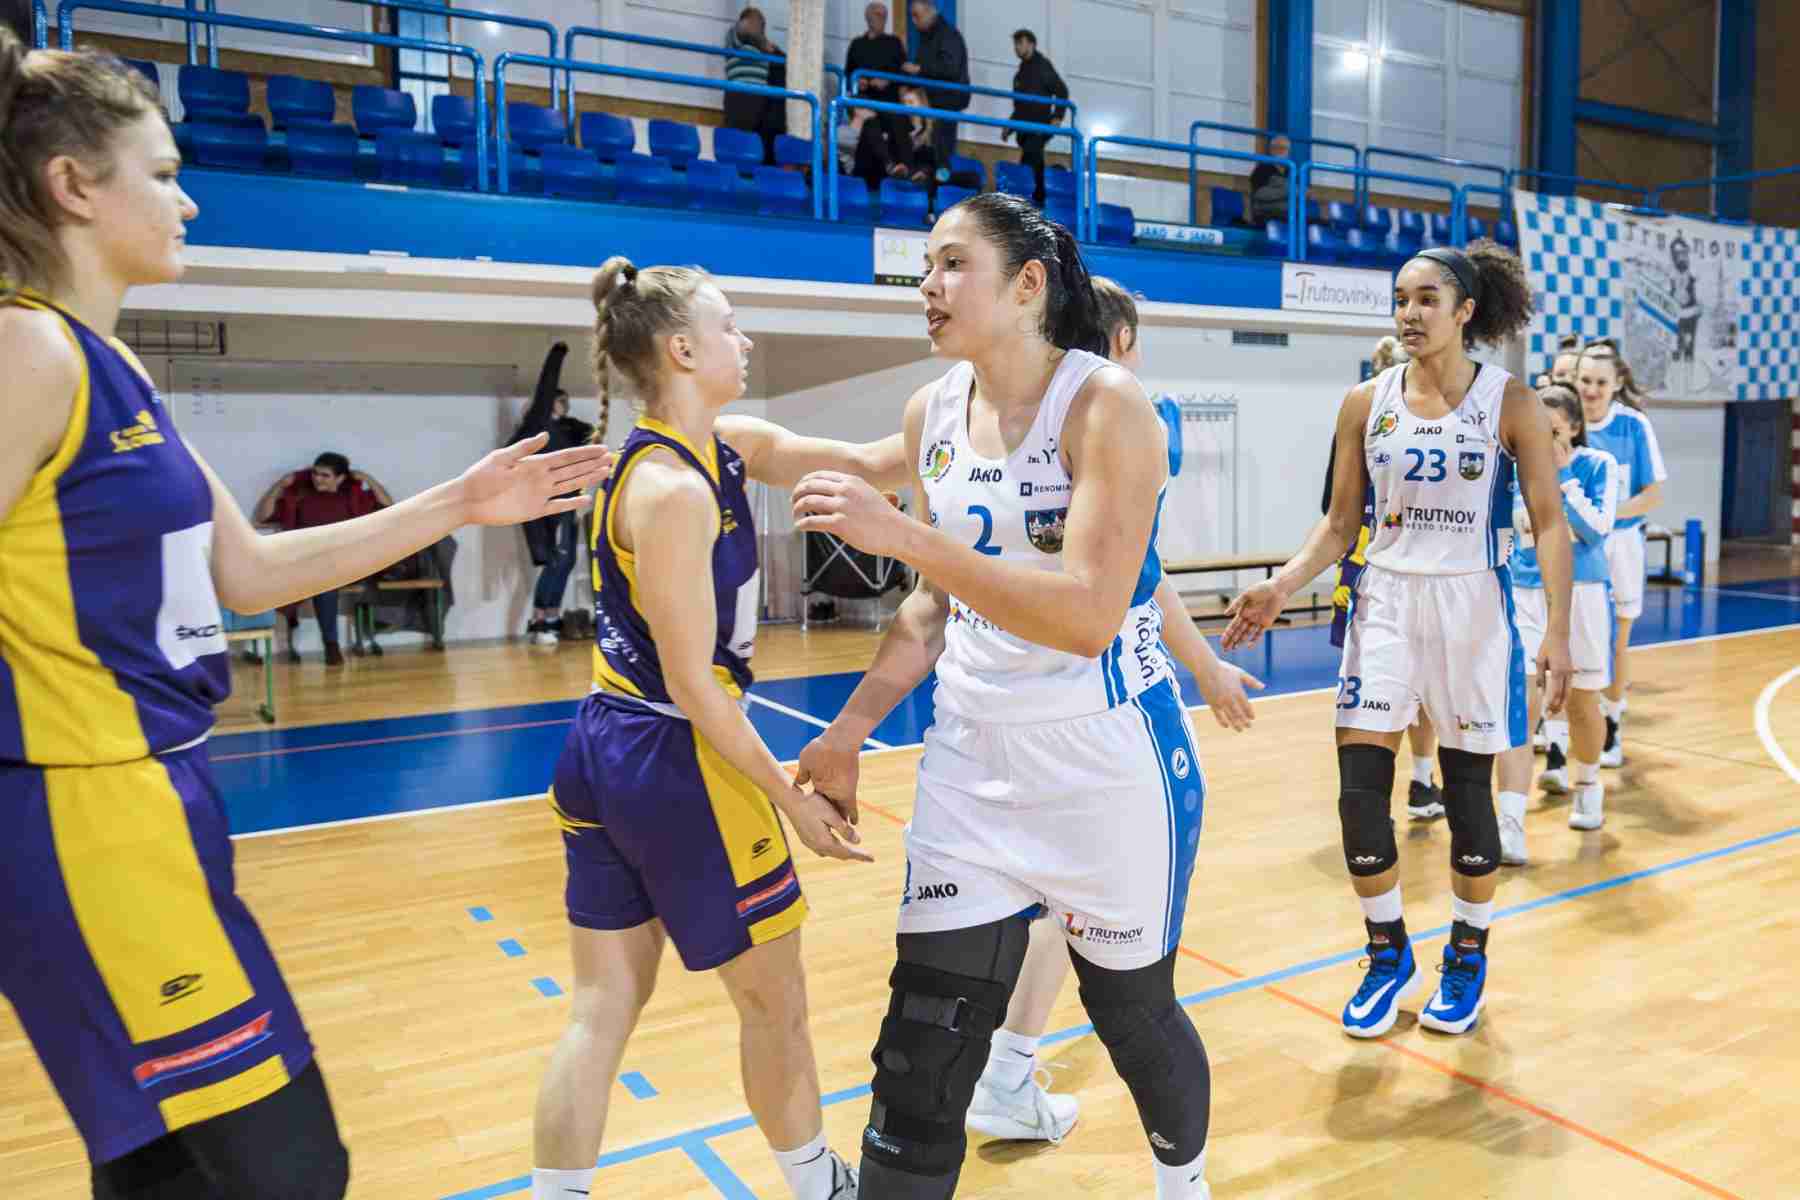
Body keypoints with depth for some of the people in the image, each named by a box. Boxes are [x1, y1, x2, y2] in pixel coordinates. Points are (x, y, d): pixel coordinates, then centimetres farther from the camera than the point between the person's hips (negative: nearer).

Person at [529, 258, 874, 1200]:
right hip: (673, 764, -9)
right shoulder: (675, 491, -21)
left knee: (602, 1009, 15)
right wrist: (791, 797, -14)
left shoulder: (720, 451, 7)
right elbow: (692, 684, -20)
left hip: (605, 752, 9)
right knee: (774, 1002, 13)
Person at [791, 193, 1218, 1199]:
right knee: (921, 1057, 2)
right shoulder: (932, 410, 3)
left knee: (1134, 1012, 17)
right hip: (972, 763, 5)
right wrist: (853, 728, 10)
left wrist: (902, 535, -32)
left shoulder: (1107, 403, -15)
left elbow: (1088, 615, -27)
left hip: (1113, 768, -4)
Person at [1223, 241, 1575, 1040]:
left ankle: (1468, 957, 30)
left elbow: (1548, 522, -5)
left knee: (1468, 791, 7)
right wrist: (1282, 587, -9)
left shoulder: (1511, 404, -4)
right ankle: (1388, 954, 20)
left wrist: (1557, 631, -15)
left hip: (1473, 606, -2)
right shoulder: (1366, 404, 2)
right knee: (1360, 789, -3)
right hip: (1385, 600, 2)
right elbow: (1341, 522, 6)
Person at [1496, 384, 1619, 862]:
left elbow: (1597, 530, -14)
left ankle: (1587, 785, 43)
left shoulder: (1598, 466, -3)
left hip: (1581, 594, 0)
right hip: (1525, 595, 0)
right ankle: (1511, 826, -19)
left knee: (1581, 704, 14)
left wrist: (1562, 480, -18)